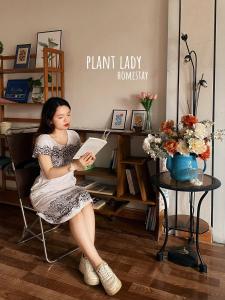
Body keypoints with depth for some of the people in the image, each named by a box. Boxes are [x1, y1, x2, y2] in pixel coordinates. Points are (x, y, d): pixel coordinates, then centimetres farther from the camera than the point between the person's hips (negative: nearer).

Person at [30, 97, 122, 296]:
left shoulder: (74, 135, 4)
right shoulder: (43, 140, -12)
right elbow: (49, 173, -19)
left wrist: (87, 161, -13)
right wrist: (73, 166, -33)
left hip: (69, 187, 5)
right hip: (46, 192, -4)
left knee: (86, 203, -29)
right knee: (75, 211, -31)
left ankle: (86, 260, -22)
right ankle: (98, 264, -23)